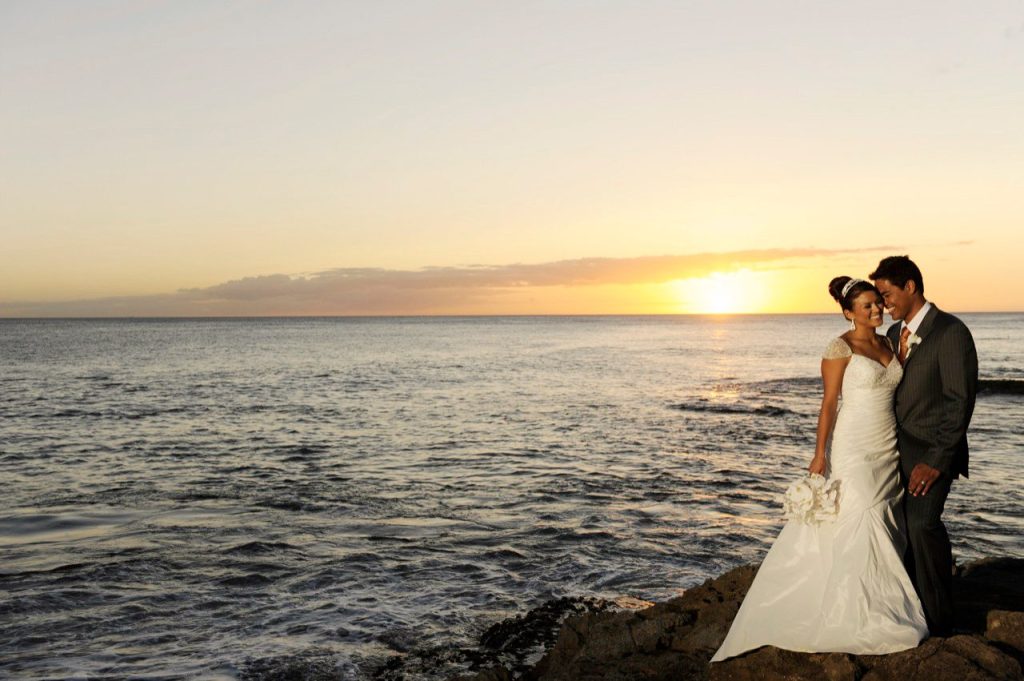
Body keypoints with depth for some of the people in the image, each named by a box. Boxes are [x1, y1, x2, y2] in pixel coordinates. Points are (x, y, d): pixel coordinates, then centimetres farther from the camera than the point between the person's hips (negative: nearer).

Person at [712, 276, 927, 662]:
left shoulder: (887, 344, 11)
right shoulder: (841, 348, -10)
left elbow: (893, 395, 15)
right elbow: (829, 402, -12)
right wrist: (820, 453, -16)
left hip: (888, 450, 7)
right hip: (854, 450, -7)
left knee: (886, 529, 9)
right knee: (856, 527, -5)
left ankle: (884, 609, 20)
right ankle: (856, 619, 6)